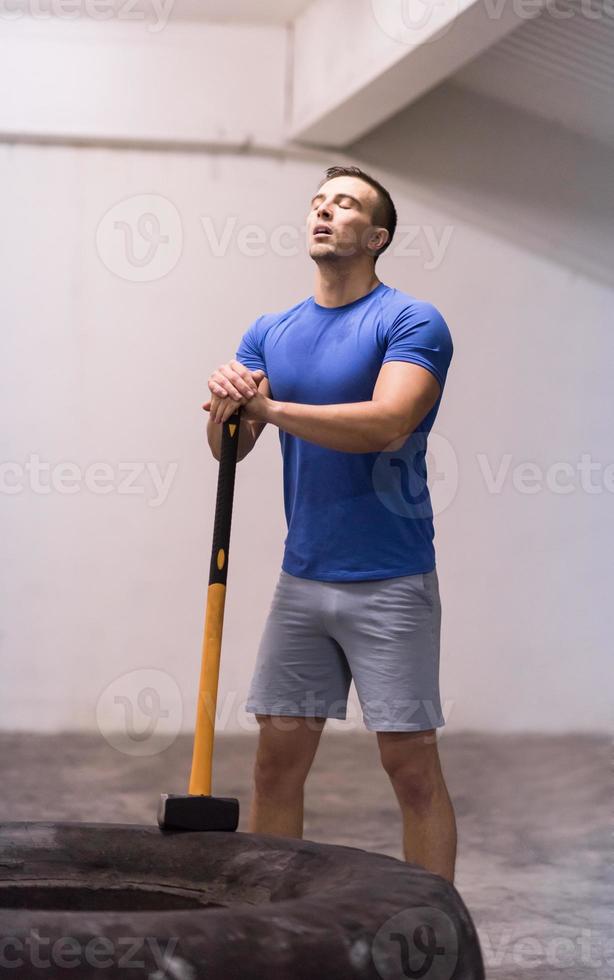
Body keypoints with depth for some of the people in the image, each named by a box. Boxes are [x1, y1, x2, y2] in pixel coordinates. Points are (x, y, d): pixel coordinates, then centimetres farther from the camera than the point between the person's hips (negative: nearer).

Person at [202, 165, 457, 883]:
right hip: (302, 578, 5)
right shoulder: (270, 333, 11)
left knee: (411, 764, -2)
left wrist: (271, 406, -24)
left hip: (390, 583, -5)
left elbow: (388, 422, -23)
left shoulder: (412, 323, -7)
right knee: (277, 757, 7)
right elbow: (229, 447, 4)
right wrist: (228, 407, -19)